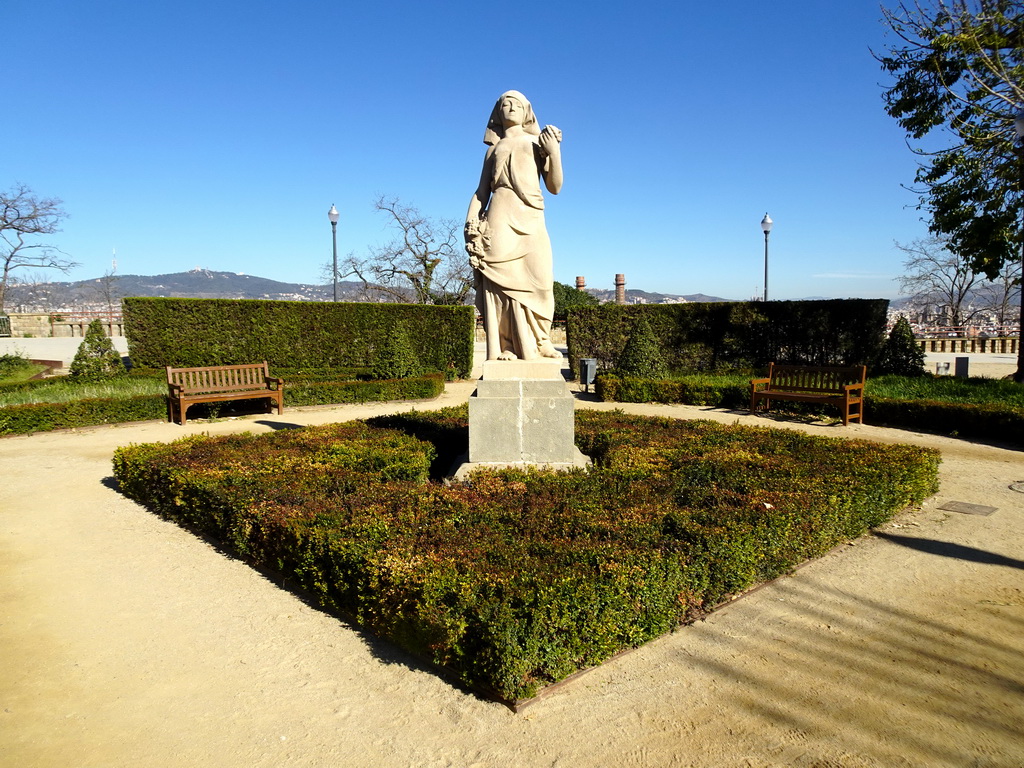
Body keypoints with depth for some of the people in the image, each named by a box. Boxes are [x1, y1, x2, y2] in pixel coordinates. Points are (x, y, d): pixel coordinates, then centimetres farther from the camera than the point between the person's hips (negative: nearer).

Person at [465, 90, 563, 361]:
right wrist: (472, 221, 2)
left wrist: (554, 154, -3)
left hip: (531, 219, 1)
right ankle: (503, 346, -12)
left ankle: (539, 343, -4)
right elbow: (482, 190, 17)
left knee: (539, 280, -11)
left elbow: (555, 187, 11)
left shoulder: (538, 143, 19)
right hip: (500, 219, 0)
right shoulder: (494, 149, 22)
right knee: (501, 280, -11)